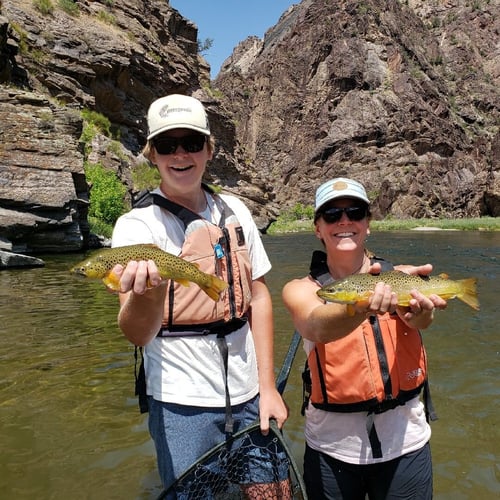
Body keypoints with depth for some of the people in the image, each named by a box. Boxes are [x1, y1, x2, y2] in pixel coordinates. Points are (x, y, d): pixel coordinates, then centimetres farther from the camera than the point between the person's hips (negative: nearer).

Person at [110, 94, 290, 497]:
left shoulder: (234, 211, 1)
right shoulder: (137, 225, -11)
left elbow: (259, 297, 4)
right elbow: (137, 336, -20)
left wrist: (268, 386, 1)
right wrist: (148, 292, -43)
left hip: (248, 395, 4)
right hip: (183, 403, -3)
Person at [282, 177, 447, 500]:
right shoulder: (302, 290, -6)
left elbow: (423, 318, -23)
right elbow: (317, 326, -28)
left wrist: (418, 313, -46)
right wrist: (362, 306, -47)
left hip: (405, 439, 1)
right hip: (332, 446, -1)